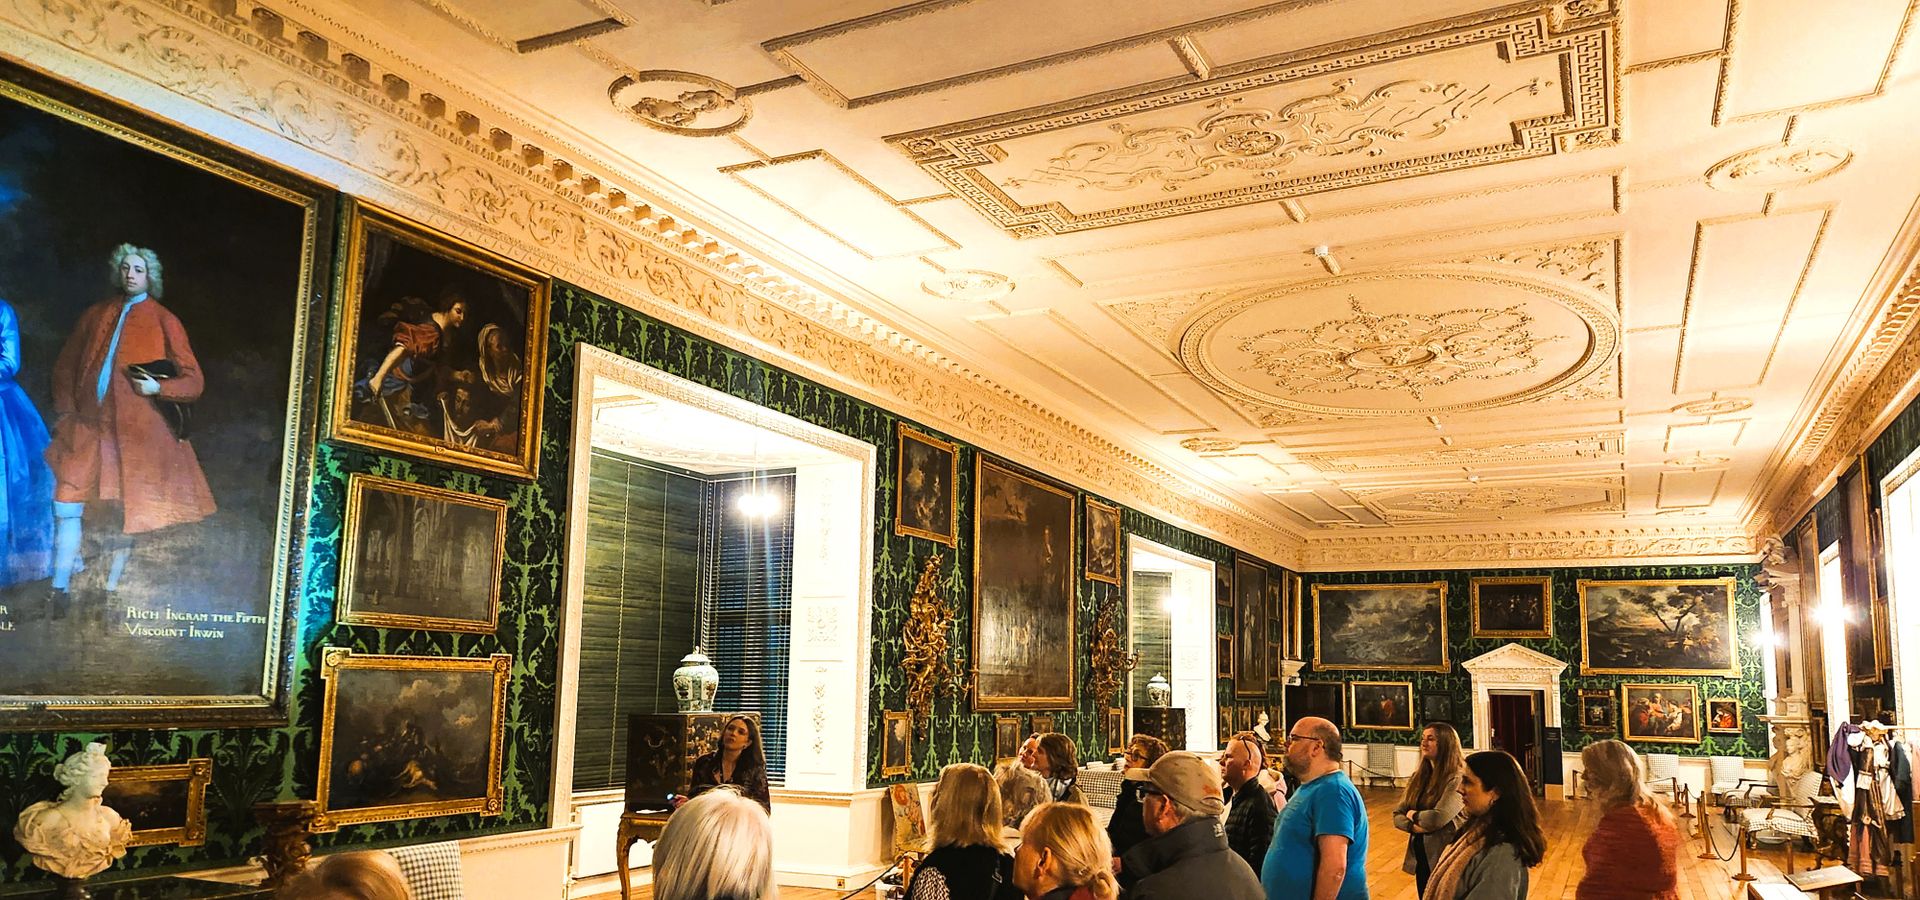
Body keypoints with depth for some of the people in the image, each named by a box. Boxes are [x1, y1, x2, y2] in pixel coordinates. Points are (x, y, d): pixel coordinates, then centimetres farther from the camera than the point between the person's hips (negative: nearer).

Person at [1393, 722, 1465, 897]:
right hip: (1420, 857, 7)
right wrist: (1414, 826, -15)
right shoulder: (1418, 777, 7)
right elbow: (1397, 815, 6)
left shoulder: (1457, 779, -16)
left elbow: (1438, 818, -25)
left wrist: (1413, 815, -6)